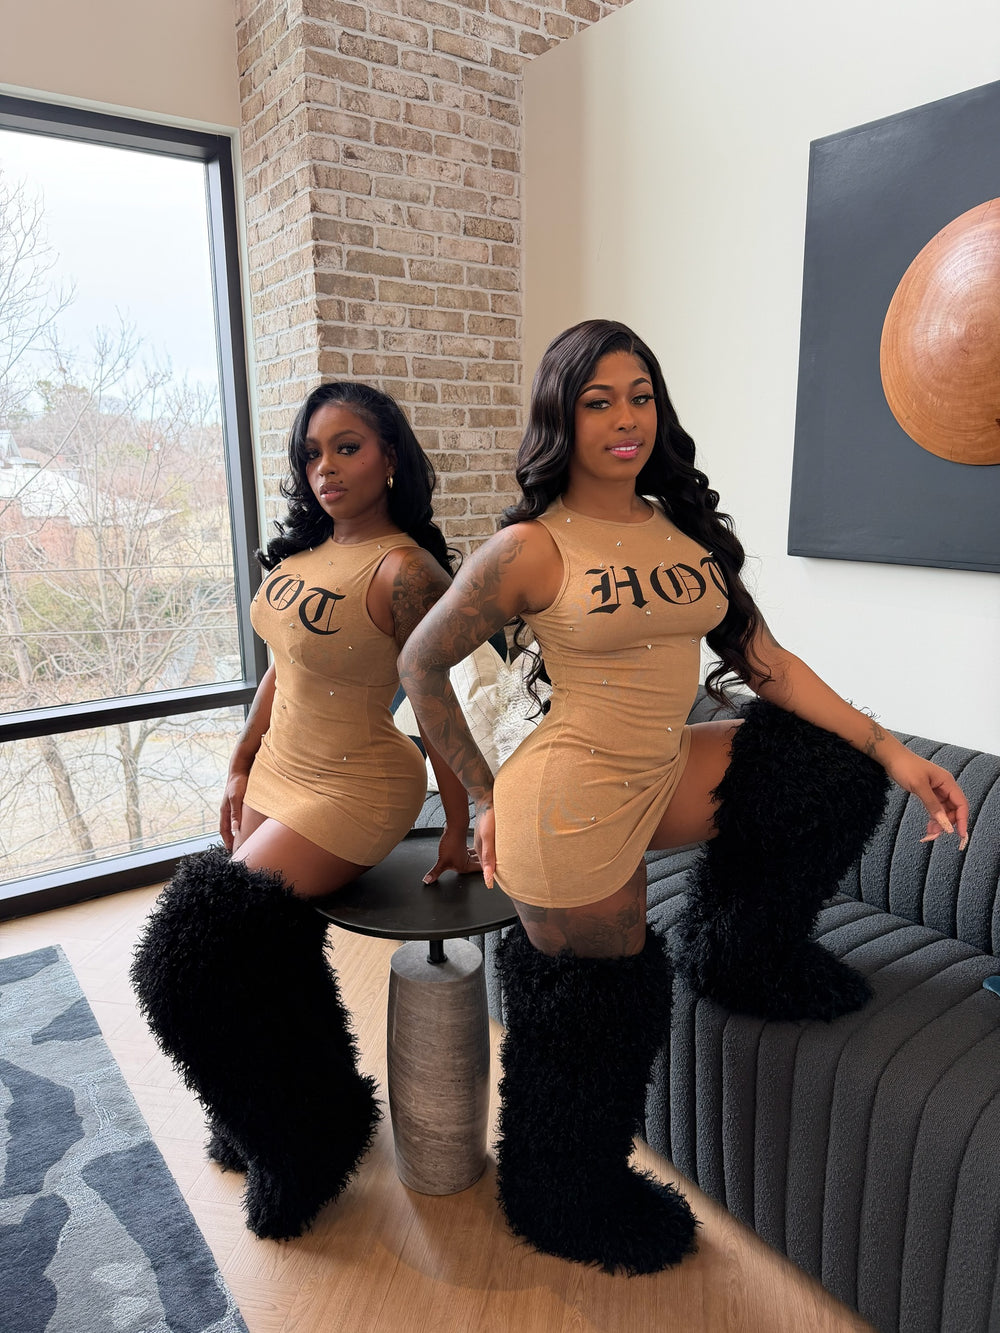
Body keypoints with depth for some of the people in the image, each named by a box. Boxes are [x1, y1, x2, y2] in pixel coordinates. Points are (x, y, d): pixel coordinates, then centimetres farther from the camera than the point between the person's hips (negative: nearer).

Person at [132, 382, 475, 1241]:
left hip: (354, 791, -8)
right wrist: (241, 767, 14)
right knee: (269, 954, 18)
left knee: (199, 953, -6)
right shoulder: (308, 549, 3)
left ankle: (304, 1146, 19)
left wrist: (457, 836, -15)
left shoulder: (404, 571, -23)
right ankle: (310, 1114, 45)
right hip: (280, 774, 8)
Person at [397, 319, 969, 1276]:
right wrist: (482, 797, -4)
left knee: (836, 764, 8)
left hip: (663, 777, 7)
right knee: (599, 1009, 10)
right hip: (574, 801, -6)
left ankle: (745, 956, 23)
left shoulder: (686, 528, 6)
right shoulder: (532, 549, -12)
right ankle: (571, 1206, 42)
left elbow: (762, 659, 5)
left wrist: (891, 751, 0)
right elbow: (420, 665, -4)